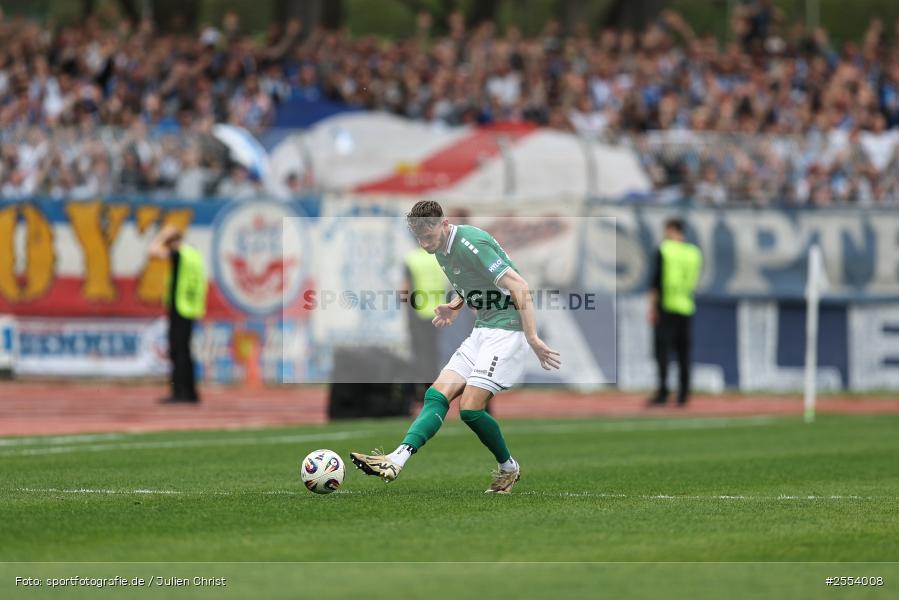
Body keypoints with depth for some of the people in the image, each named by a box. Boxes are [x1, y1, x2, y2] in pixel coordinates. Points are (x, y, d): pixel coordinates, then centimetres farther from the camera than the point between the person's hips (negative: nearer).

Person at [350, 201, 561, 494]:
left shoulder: (471, 244, -20)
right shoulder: (441, 251, 10)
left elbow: (520, 288, -23)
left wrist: (532, 338, -28)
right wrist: (455, 307, 9)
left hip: (507, 329, -9)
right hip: (482, 329, 9)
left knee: (470, 406, -13)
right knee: (438, 394, -6)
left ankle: (508, 467, 8)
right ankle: (396, 460, -17)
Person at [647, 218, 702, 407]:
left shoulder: (664, 250, -5)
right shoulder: (694, 253, 10)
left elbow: (657, 280, -8)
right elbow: (695, 280, 14)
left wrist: (652, 306, -7)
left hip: (666, 306, -5)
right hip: (686, 307, 5)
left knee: (662, 349, -6)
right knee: (683, 351, 9)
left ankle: (663, 393, -16)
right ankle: (683, 395, 7)